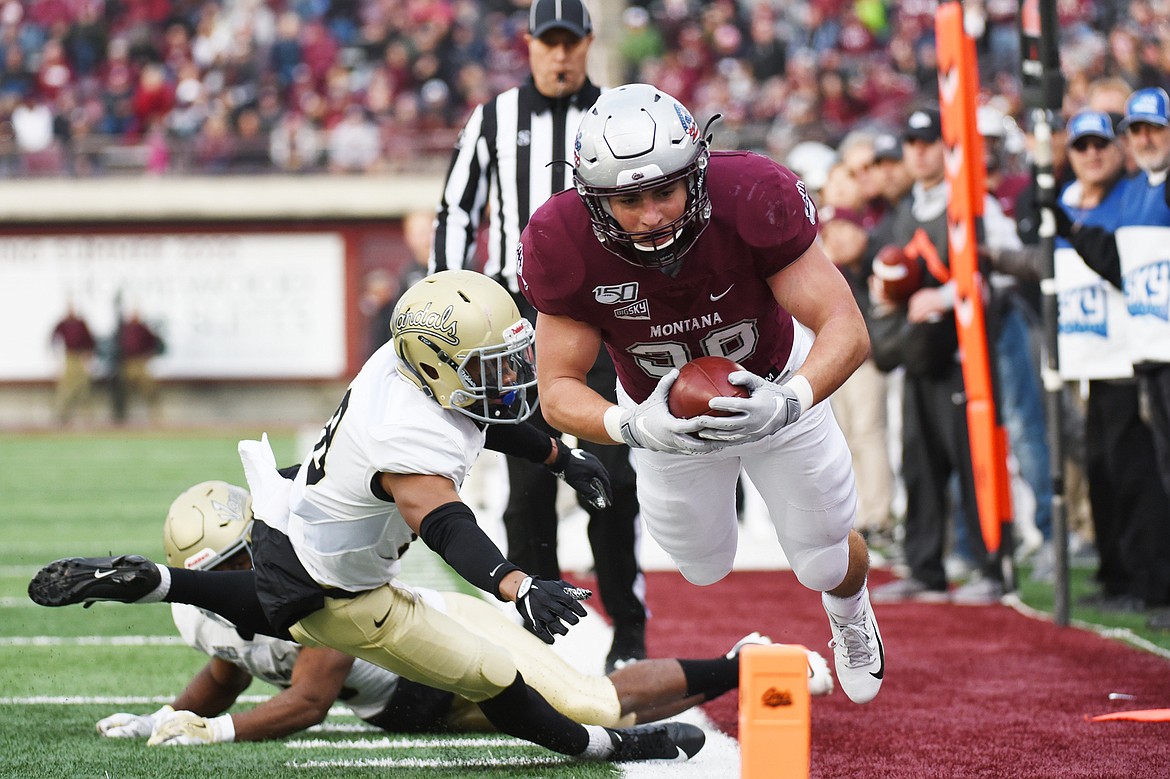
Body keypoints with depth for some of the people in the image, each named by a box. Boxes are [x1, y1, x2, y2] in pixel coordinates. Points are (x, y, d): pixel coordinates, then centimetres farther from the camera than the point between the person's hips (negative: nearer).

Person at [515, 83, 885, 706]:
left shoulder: (751, 199, -38)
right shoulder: (565, 244, -34)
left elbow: (845, 329, -35)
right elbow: (558, 391, -28)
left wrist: (789, 403, -54)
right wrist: (632, 427, -49)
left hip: (774, 384, -1)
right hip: (665, 409, 1)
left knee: (826, 563, 12)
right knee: (705, 568, 19)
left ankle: (849, 611, 51)